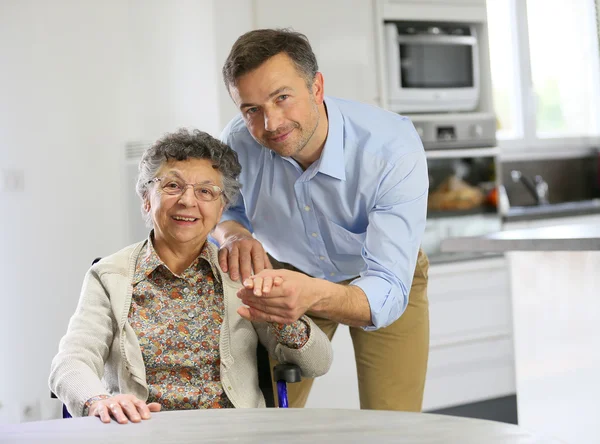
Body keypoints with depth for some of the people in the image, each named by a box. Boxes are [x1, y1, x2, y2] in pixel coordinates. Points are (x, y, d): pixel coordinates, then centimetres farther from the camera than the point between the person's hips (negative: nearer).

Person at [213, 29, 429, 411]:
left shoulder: (393, 147, -35)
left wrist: (314, 295, -62)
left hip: (380, 282, -2)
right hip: (290, 276, 2)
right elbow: (223, 208, -2)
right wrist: (234, 233, -28)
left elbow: (386, 294, -40)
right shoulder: (238, 142, -25)